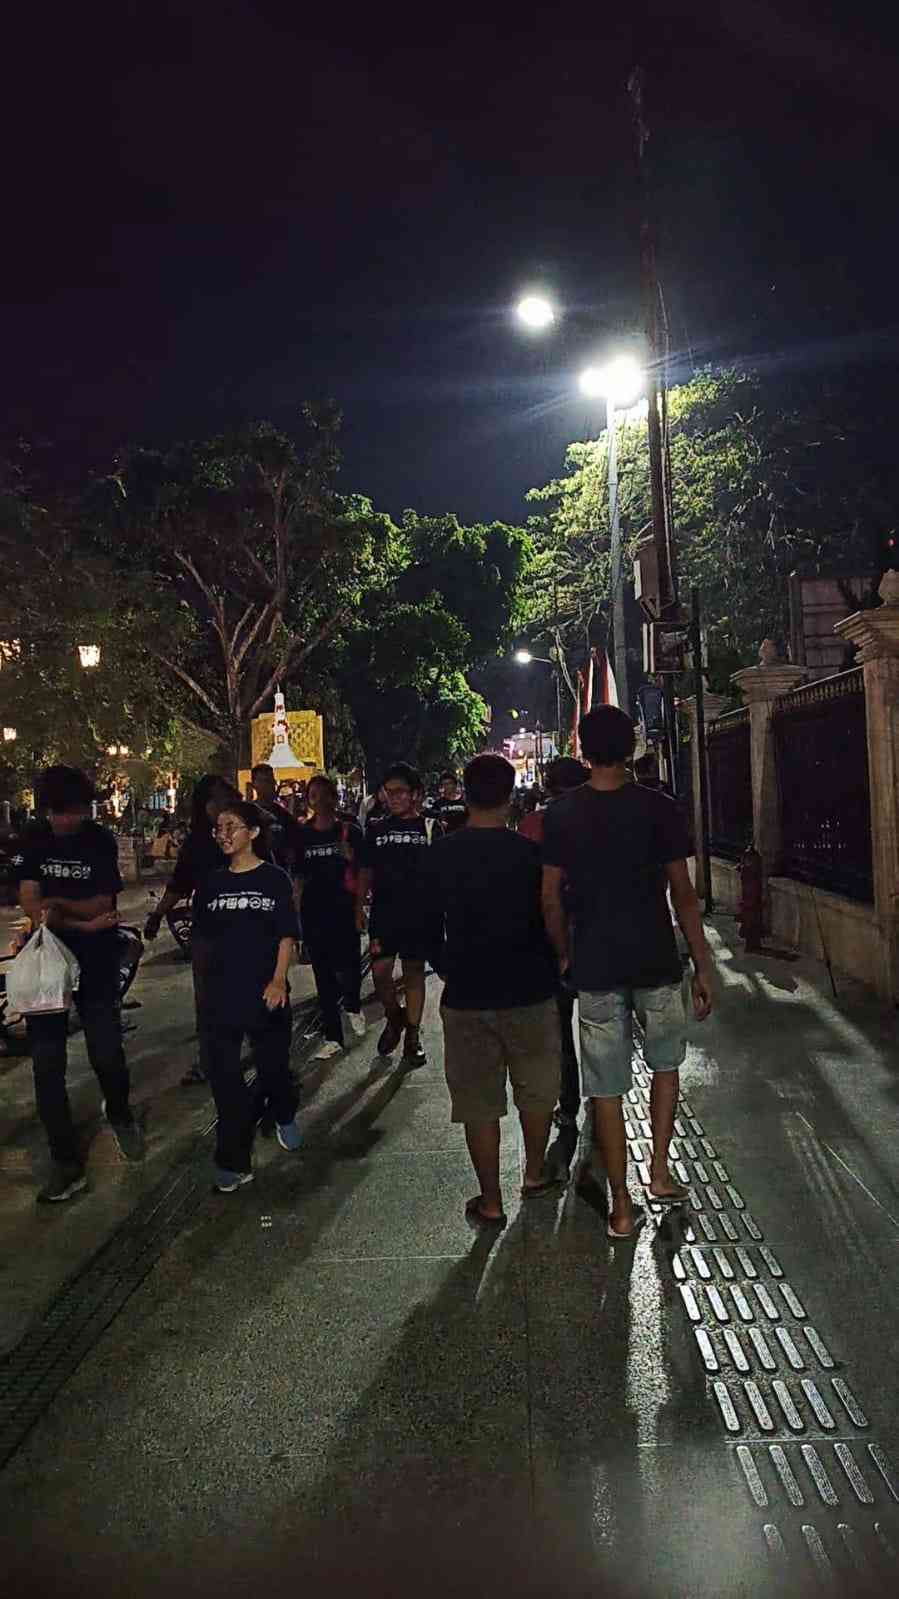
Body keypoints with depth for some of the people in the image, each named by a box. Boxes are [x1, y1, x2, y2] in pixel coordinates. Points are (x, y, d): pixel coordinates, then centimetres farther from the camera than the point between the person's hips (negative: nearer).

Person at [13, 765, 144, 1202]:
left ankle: (119, 1114, 33)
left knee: (106, 1052, -1)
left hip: (97, 964, -1)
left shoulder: (102, 843, -3)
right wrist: (85, 923, -19)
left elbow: (103, 905, -9)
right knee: (46, 1063, -1)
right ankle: (67, 1164, 10)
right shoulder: (34, 843, 0)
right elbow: (30, 904, -8)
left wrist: (59, 904, -27)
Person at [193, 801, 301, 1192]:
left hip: (265, 991, -2)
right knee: (224, 1074, 0)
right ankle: (234, 1162, 12)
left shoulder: (274, 878, -4)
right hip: (223, 993, 3)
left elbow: (287, 935, -6)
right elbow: (204, 935, 13)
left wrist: (278, 980, -15)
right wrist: (209, 980, 13)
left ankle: (284, 1116, 44)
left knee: (273, 1064, 11)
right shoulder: (213, 882, 6)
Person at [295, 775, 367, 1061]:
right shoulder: (303, 835, 8)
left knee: (346, 969, -11)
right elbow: (299, 877, 12)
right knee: (323, 975, 6)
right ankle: (332, 1037, 17)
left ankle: (353, 1006, 25)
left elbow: (363, 872, 4)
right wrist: (295, 914, 8)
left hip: (344, 910, -3)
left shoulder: (350, 831, 0)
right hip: (313, 912, 3)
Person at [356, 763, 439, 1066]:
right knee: (380, 972, -3)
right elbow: (366, 872, 10)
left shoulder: (430, 828, 0)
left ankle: (413, 1035, 19)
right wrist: (359, 908, 4)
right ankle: (394, 1018, 24)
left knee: (414, 973, 7)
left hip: (420, 913, -2)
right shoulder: (376, 829, 7)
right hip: (384, 912, 2)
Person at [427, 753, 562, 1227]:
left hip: (466, 995, 0)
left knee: (478, 1102, 10)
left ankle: (491, 1202, 18)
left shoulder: (440, 855, -6)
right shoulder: (529, 851, -10)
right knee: (536, 1088, 21)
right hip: (529, 991, 0)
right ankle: (535, 1174, 36)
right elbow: (551, 917, 0)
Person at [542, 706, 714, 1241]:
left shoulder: (561, 815, -3)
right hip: (655, 961, 0)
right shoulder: (658, 808, -7)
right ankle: (660, 1172, 23)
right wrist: (703, 966, 2)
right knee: (666, 1062, 25)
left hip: (595, 965, 1)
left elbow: (551, 900, -2)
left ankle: (622, 1208, 17)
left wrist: (564, 955, 13)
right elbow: (683, 895, -5)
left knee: (607, 1089, 9)